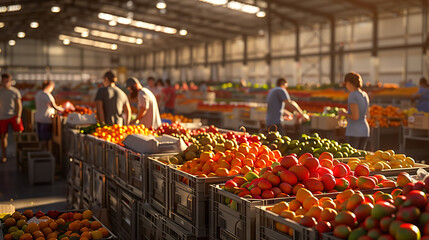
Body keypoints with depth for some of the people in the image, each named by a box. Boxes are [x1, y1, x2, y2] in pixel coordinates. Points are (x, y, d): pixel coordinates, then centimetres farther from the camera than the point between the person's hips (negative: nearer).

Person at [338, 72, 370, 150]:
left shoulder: (353, 95, -15)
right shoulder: (365, 95, 9)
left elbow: (355, 116, -20)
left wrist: (344, 114, -1)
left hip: (354, 131, -8)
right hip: (365, 129, 8)